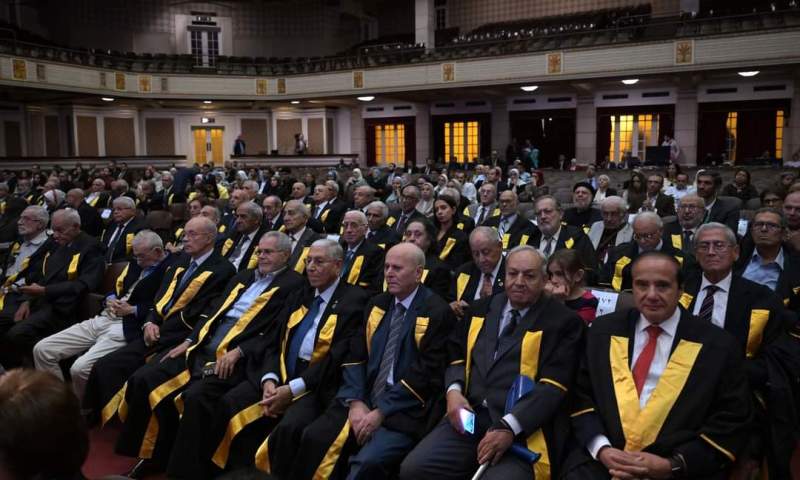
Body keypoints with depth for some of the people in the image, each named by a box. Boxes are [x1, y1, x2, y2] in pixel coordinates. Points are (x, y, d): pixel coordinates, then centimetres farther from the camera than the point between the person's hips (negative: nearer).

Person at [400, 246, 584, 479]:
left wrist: (509, 427, -19)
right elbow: (457, 356, 21)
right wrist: (454, 391, -1)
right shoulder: (482, 309, 16)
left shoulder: (563, 321, -1)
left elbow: (554, 385, -9)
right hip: (470, 415, 4)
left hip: (524, 429, -4)